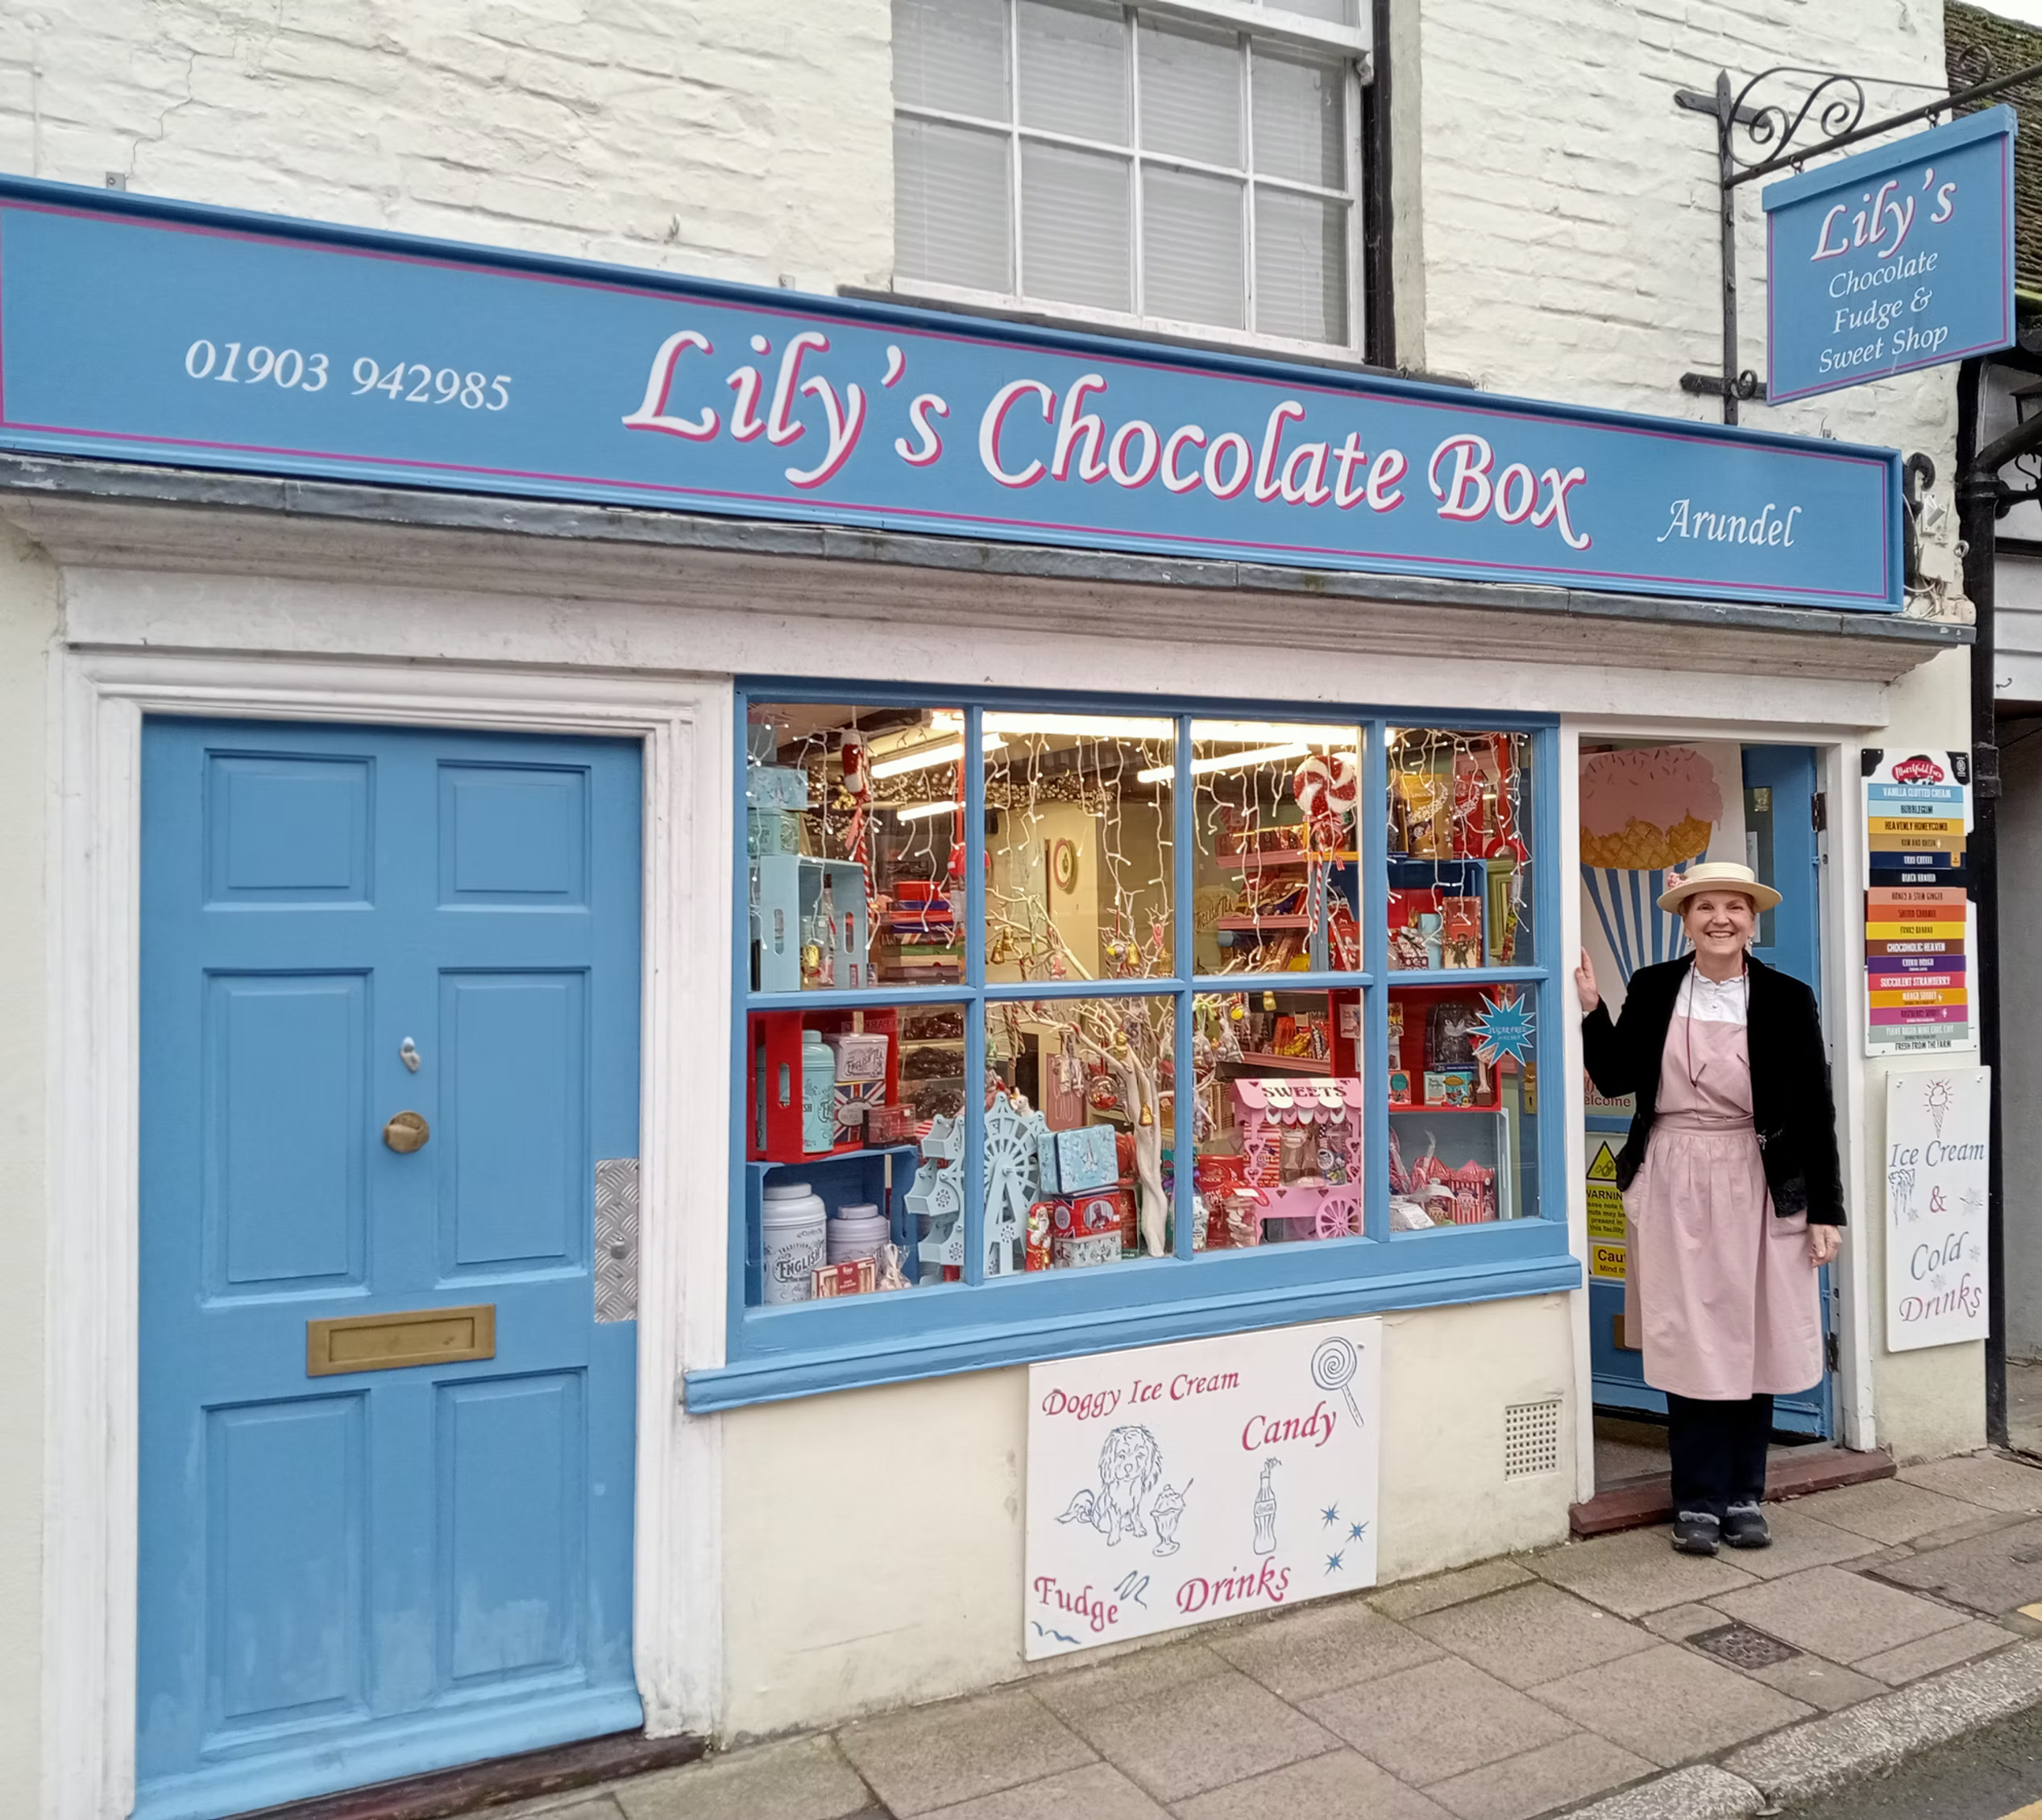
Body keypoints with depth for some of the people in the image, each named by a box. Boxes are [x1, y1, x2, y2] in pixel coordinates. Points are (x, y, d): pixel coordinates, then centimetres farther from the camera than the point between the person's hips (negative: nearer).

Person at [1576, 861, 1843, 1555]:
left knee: (1754, 1341, 8)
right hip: (1674, 1187, 0)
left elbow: (1815, 1110, 0)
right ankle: (1698, 1501, 15)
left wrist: (1825, 1210, -1)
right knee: (1688, 1343, 4)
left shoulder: (1787, 999, -2)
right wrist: (1591, 1009, -8)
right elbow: (1615, 1078, 4)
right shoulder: (1653, 990, 2)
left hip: (1756, 1188, 0)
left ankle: (1743, 1496, 24)